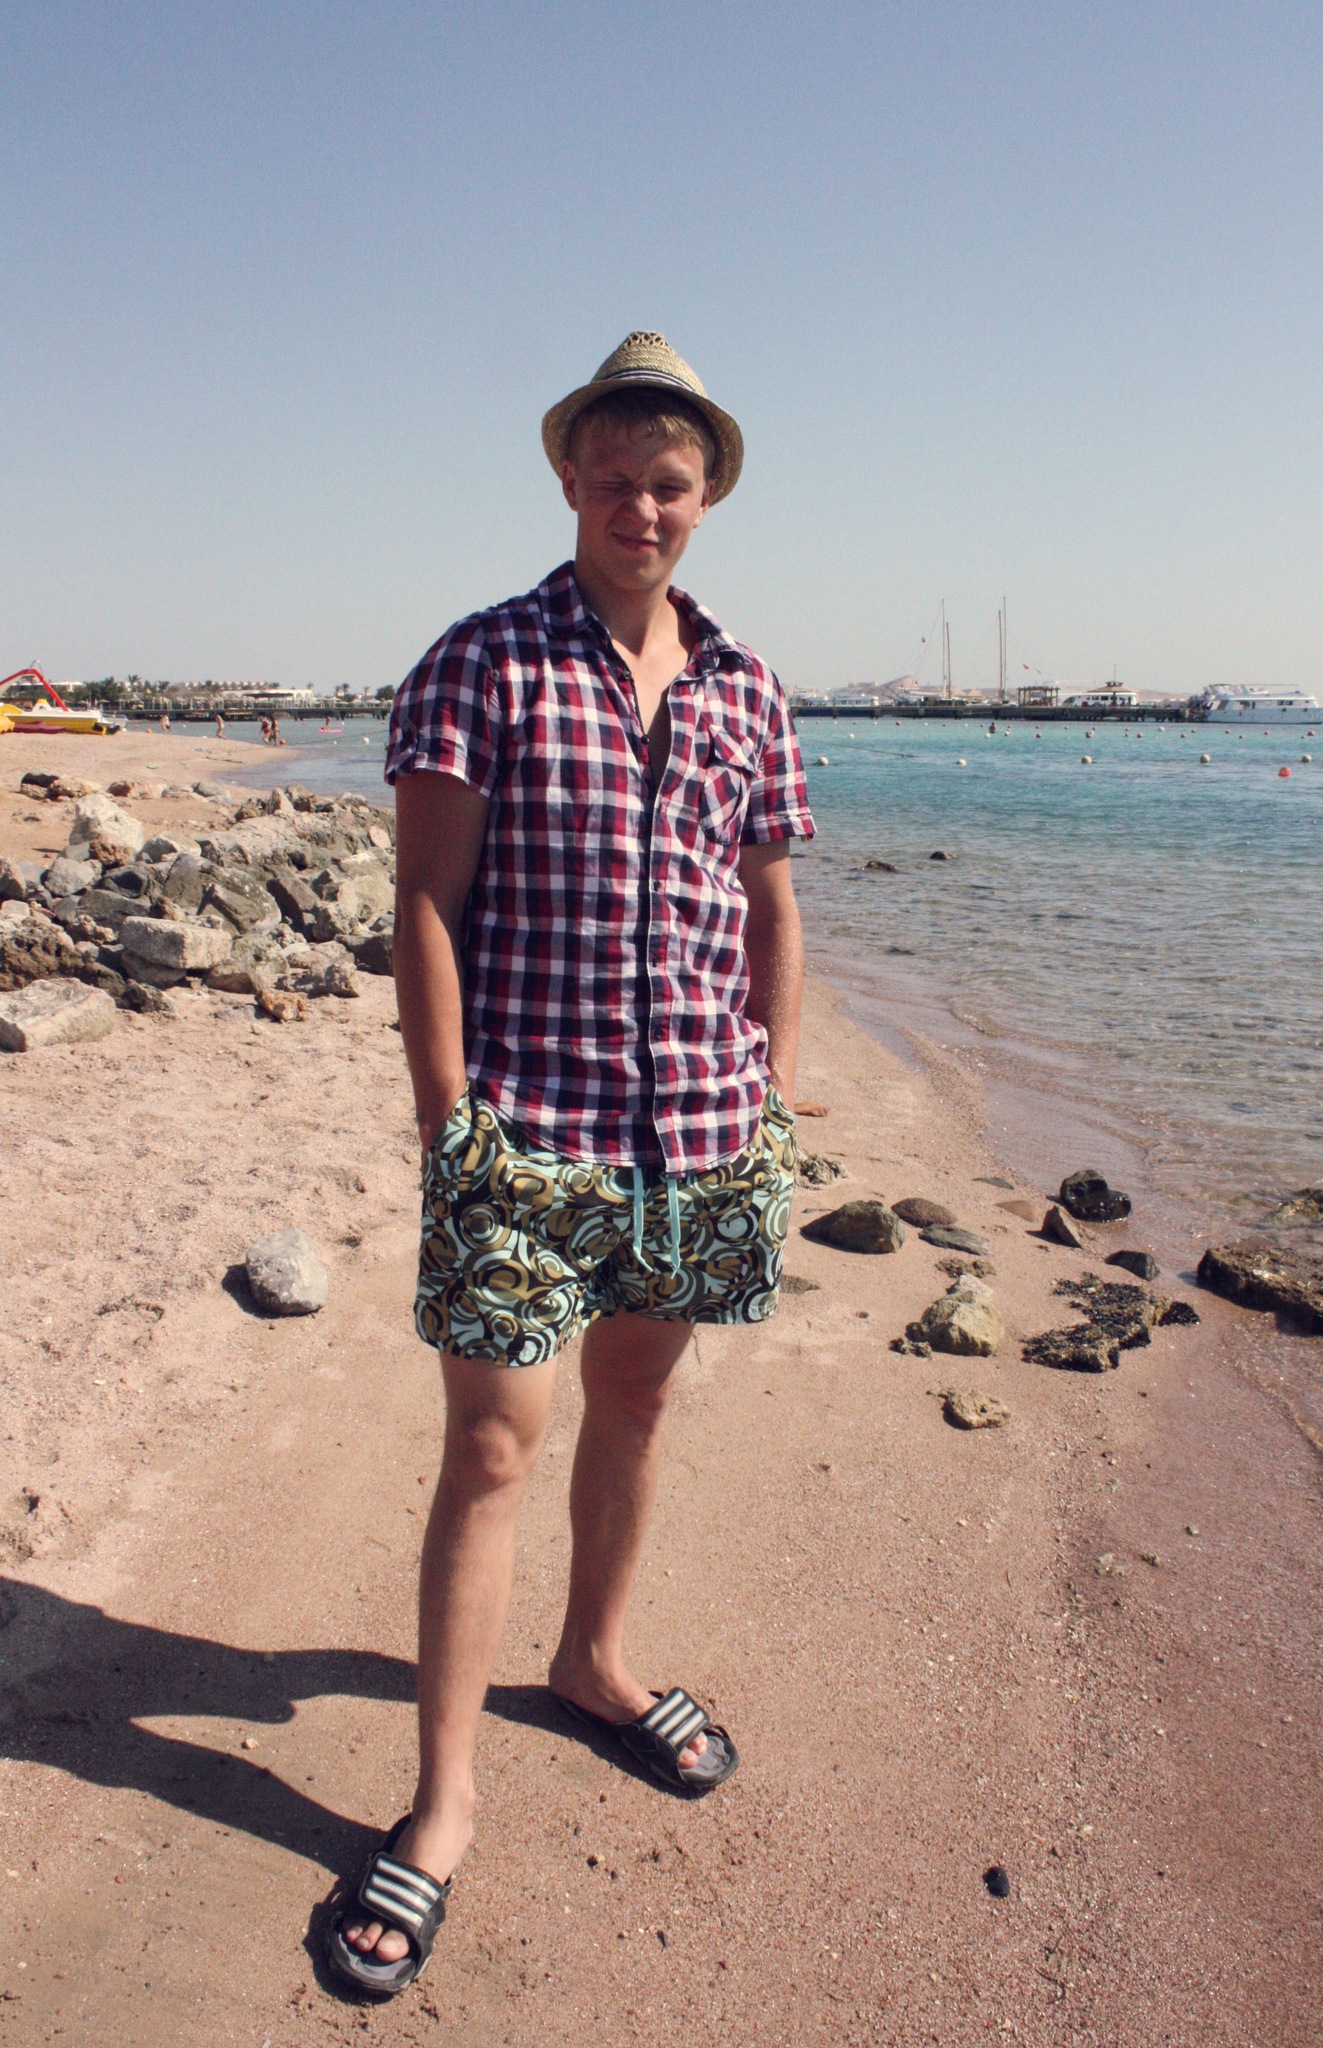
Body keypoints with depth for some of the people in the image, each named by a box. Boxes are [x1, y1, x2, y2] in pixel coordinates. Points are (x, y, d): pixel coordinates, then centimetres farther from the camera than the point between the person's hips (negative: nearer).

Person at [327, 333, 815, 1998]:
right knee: (495, 1441, 0)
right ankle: (442, 1801, 15)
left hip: (702, 1128, 5)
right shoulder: (481, 663, -3)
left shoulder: (746, 692, 9)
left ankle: (594, 1659, 42)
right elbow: (425, 903, -8)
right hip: (527, 1128, -4)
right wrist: (446, 1117, -12)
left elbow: (772, 913, 14)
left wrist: (774, 1106, 9)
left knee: (635, 1398, 18)